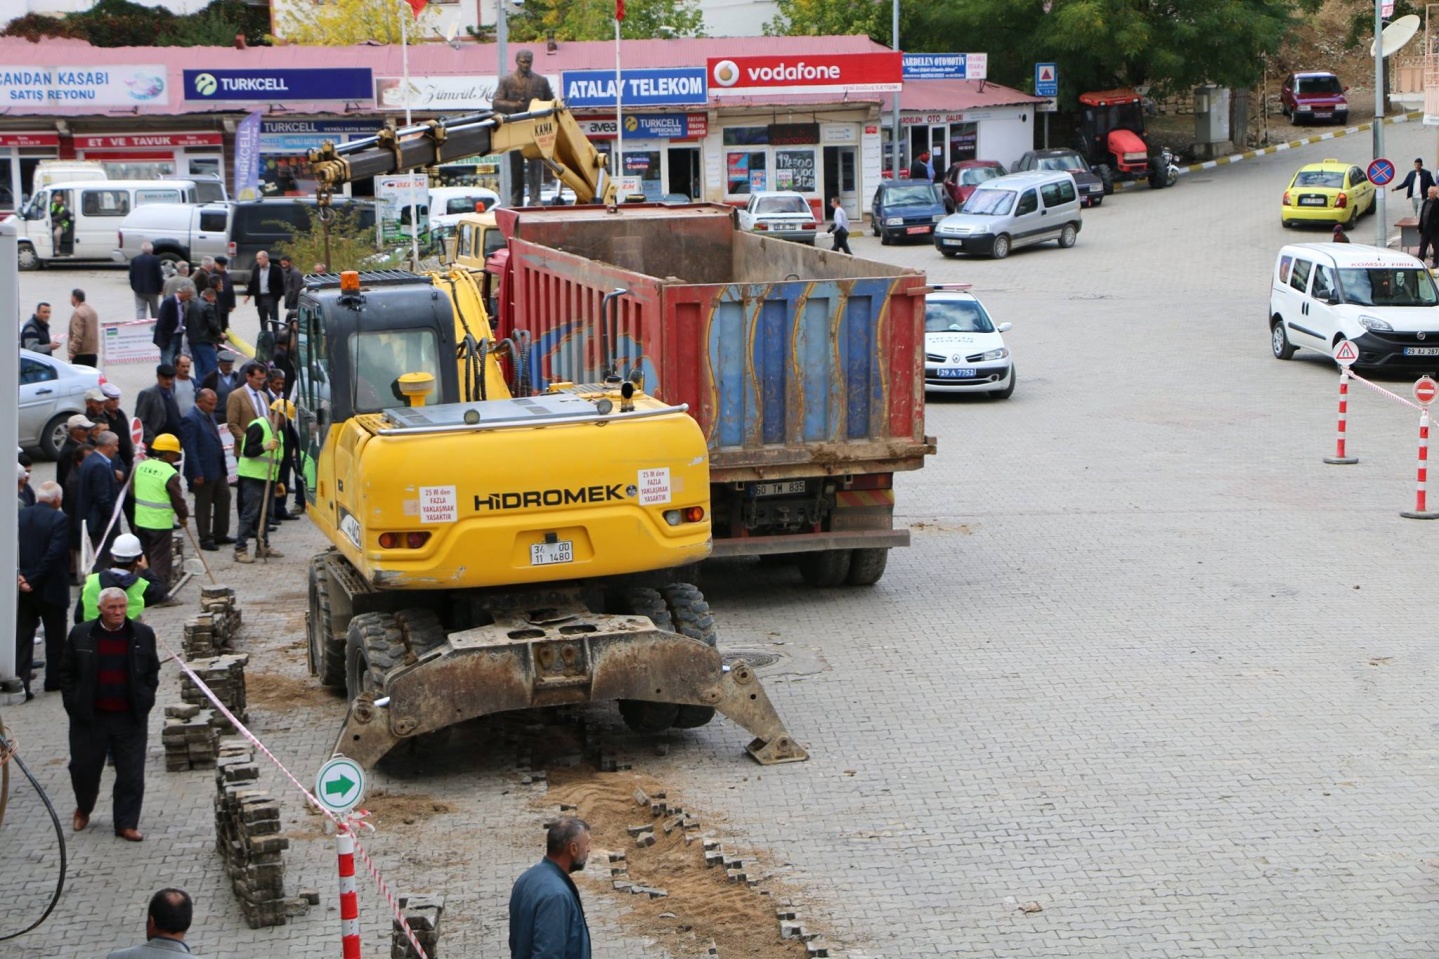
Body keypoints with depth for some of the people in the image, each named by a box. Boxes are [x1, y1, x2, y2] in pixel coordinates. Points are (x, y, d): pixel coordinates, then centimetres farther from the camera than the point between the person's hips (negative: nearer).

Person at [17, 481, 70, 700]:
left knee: (22, 637, 6)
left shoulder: (19, 517, 1)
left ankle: (21, 684, -1)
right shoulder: (59, 520, -13)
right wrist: (35, 580, -14)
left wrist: (19, 575, -9)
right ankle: (54, 680, 25)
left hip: (23, 590, 3)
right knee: (55, 636, 14)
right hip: (51, 589, -3)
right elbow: (54, 554, -19)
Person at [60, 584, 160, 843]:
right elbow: (66, 672, 4)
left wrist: (145, 700, 0)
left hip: (130, 718, 0)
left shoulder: (143, 635, -1)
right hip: (90, 717, 0)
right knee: (84, 768, 13)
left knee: (131, 774, 1)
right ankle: (83, 809, 41)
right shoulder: (81, 635, -3)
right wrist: (73, 704, -3)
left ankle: (127, 824, 12)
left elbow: (152, 671, 9)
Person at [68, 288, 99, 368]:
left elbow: (77, 335, -20)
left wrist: (72, 351, -17)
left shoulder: (78, 313, -15)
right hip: (93, 353, 9)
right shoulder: (93, 311, 13)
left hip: (81, 355, -9)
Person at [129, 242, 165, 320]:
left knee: (140, 310, 0)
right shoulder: (155, 259, -9)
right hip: (153, 289, -1)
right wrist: (160, 288, 0)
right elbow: (159, 275, -9)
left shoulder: (134, 260, 0)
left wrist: (133, 287, 15)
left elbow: (131, 275, 2)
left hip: (139, 290, 2)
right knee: (155, 311, 12)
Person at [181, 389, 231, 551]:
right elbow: (190, 448, -20)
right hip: (203, 471, -9)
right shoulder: (190, 420, -17)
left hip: (218, 469, 9)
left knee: (223, 499, 13)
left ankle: (220, 535, 25)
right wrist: (197, 473, -22)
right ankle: (205, 539, 12)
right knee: (203, 506, 2)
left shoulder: (209, 415, 12)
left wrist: (223, 466, 17)